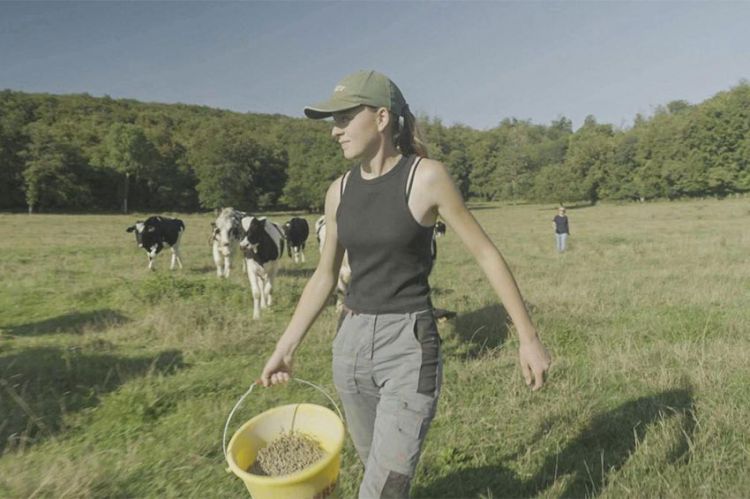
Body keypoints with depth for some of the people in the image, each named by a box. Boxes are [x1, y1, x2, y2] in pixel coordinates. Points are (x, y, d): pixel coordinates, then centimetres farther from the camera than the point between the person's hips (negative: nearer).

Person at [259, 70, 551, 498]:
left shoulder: (427, 176, -11)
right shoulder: (340, 190, 5)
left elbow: (486, 253, -6)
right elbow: (325, 277, 13)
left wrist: (529, 337, -4)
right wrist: (286, 347, 13)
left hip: (410, 347, -5)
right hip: (352, 343, 6)